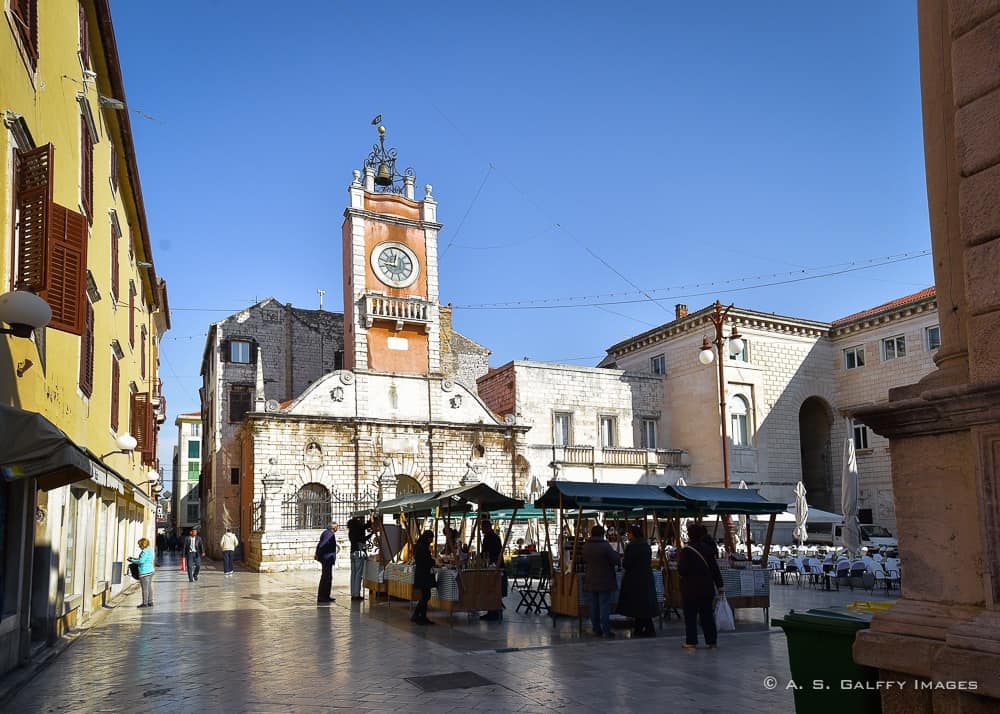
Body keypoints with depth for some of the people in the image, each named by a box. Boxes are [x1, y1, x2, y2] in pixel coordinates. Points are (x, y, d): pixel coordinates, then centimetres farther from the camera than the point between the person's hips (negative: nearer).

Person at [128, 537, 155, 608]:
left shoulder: (145, 551, -17)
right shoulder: (150, 550, 12)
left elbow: (141, 561, -22)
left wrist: (132, 561, -8)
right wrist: (134, 558, 19)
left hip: (144, 571, -10)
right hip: (150, 570, 10)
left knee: (145, 588, -4)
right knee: (149, 587, 13)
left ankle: (145, 603, 0)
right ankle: (150, 602, 17)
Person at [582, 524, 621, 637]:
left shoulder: (585, 546, 4)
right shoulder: (605, 546, -17)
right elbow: (616, 560, -14)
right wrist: (617, 555, 7)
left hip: (591, 581, 6)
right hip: (604, 581, -6)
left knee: (594, 606, 11)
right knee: (605, 606, -3)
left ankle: (596, 630, 14)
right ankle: (606, 630, -4)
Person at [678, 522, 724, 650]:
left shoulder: (686, 550, -14)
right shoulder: (707, 548, 1)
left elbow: (681, 570, -15)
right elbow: (715, 568, 4)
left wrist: (678, 562, 5)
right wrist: (719, 585, 9)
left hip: (690, 589, -5)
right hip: (706, 588, 5)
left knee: (690, 616, 4)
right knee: (707, 615, 12)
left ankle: (691, 642, 4)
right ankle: (712, 641, 14)